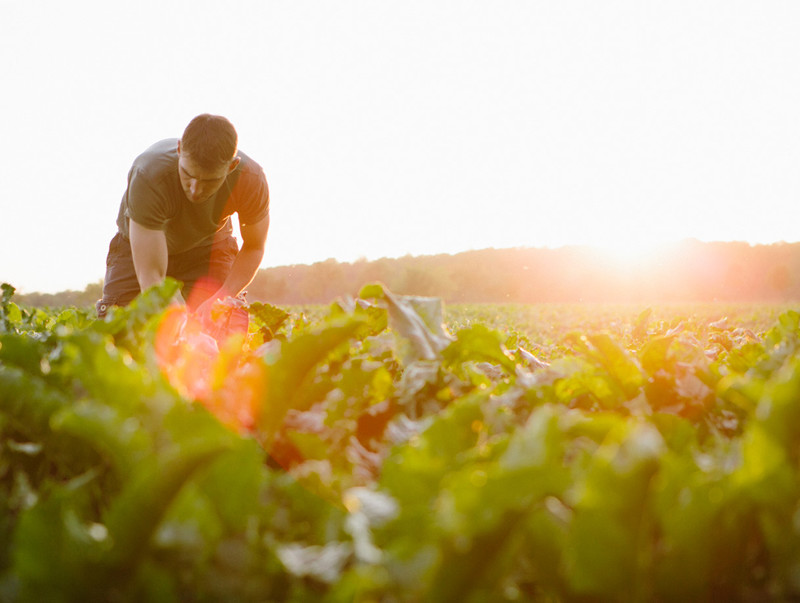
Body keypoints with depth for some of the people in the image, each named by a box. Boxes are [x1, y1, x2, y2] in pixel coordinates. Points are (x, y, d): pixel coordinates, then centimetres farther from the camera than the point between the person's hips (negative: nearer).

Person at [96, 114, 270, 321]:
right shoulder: (148, 176, -40)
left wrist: (223, 298, -29)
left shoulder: (251, 179, -32)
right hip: (140, 245, -1)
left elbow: (254, 248, -12)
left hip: (208, 246, 1)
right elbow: (150, 275, -39)